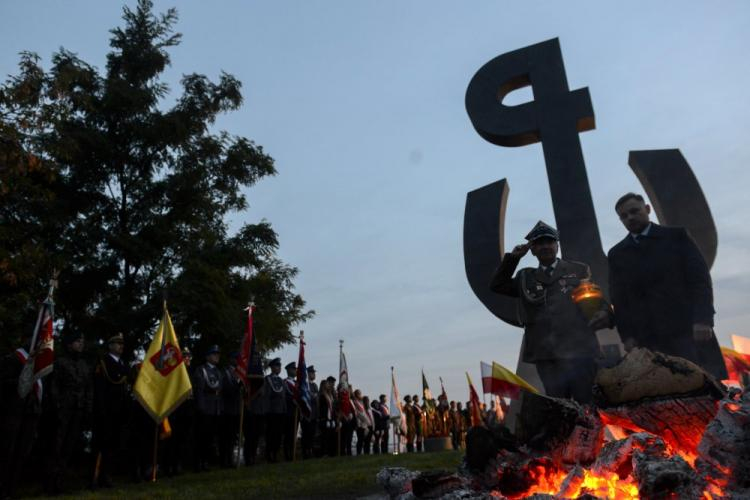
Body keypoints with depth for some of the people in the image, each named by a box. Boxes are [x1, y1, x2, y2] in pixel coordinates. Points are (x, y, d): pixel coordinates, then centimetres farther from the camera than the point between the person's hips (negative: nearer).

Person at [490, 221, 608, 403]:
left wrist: (601, 312, -11)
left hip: (579, 350, -1)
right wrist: (512, 257, 7)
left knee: (586, 403, 0)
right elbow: (497, 285, 12)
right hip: (545, 355, 2)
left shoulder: (579, 270, 12)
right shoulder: (526, 277, 17)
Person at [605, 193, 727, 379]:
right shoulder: (617, 254, 13)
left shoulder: (676, 235, 8)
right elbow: (618, 299, 10)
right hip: (648, 338, 1)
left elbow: (700, 277, 0)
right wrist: (627, 335, -1)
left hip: (688, 328, -1)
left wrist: (703, 319, -12)